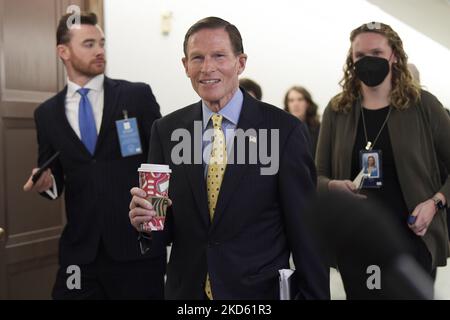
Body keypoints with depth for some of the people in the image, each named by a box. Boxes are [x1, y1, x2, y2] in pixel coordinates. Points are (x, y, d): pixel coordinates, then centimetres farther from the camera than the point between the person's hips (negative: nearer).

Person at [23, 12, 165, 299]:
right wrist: (46, 182, -9)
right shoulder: (47, 114, 8)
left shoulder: (138, 95, 0)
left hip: (137, 243, -2)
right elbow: (54, 180, 13)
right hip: (79, 249, 2)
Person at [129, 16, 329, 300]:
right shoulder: (166, 131, -1)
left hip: (261, 291, -2)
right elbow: (167, 225, 3)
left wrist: (316, 295, -6)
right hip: (186, 290, 3)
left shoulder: (284, 130, -11)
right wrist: (145, 220, -18)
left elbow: (306, 232, -8)